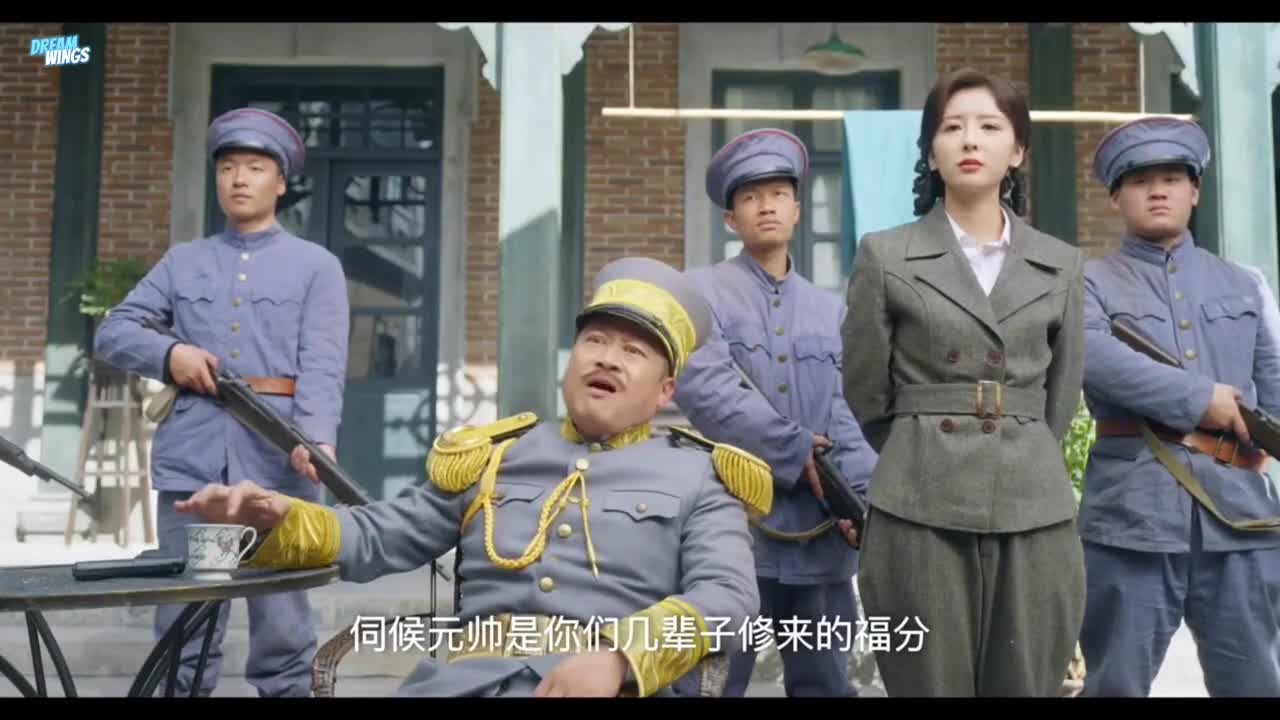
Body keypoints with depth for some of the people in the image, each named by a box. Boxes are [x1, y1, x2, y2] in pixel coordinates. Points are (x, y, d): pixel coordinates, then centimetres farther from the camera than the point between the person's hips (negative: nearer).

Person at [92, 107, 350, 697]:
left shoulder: (317, 265, 8)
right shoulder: (182, 261, 18)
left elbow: (322, 367, -5)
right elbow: (111, 333, 14)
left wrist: (316, 438, -23)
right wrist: (169, 352, -7)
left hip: (277, 457, -2)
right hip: (191, 455, 3)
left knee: (282, 625, 1)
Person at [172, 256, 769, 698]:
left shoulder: (697, 477, 13)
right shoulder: (491, 456, 22)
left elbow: (728, 597, -1)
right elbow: (376, 538, 22)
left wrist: (618, 656, -19)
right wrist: (281, 518, 2)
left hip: (614, 684, -2)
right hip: (467, 675, 3)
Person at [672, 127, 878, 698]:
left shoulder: (830, 311, 13)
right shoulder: (703, 291, 2)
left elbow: (848, 415, 5)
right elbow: (705, 387, -14)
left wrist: (861, 497, -12)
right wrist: (799, 455, -13)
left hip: (820, 531, 4)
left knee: (825, 683, 13)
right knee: (714, 679, 4)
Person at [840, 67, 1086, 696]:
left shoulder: (1061, 265, 10)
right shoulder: (884, 255, 1)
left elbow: (1062, 398, 16)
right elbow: (865, 396, 6)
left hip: (1035, 511, 3)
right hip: (919, 513, -2)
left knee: (1025, 687, 9)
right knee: (930, 685, 5)